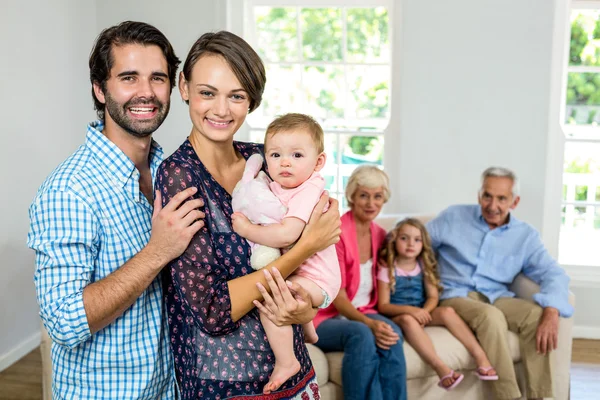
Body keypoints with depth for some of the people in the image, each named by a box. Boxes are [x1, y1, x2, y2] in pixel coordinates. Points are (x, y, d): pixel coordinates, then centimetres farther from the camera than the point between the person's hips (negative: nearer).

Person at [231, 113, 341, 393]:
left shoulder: (307, 192, -25)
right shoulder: (277, 187, 2)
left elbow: (286, 235, -36)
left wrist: (247, 229, -27)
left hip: (316, 279, -10)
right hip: (301, 271, 10)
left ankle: (286, 362, -16)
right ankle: (307, 331, 55)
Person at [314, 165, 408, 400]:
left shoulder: (380, 235, 6)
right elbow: (337, 297, -16)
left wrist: (375, 321, -5)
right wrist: (369, 324, -29)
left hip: (364, 314, 5)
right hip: (327, 318, -5)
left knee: (391, 334, -29)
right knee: (361, 335, -36)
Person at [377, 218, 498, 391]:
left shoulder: (424, 266, 6)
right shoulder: (387, 270, -6)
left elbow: (433, 297, 1)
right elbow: (383, 306, -11)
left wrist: (424, 312, -21)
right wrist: (410, 310, -27)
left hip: (421, 313, 4)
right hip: (397, 317, -4)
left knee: (447, 311, -24)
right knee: (408, 320, -37)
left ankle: (480, 356, -28)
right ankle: (440, 367, -46)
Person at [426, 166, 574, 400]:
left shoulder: (526, 235, 7)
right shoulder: (453, 218, 4)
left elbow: (554, 274, -4)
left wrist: (551, 313, -23)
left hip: (496, 297, 3)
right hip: (455, 295, -2)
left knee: (536, 315, -28)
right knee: (491, 317, -35)